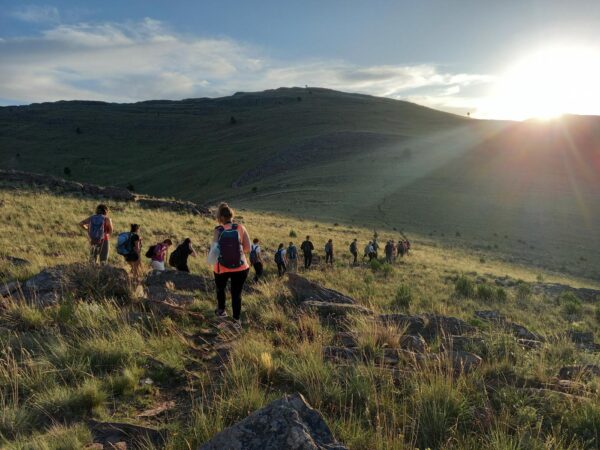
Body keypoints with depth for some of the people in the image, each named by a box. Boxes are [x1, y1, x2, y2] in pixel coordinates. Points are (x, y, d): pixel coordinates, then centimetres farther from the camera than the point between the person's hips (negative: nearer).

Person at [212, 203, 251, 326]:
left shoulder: (217, 231, -10)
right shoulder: (240, 228, -11)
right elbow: (247, 248, -9)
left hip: (221, 269, 1)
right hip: (240, 268, -1)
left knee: (220, 289, 29)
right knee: (237, 294, 13)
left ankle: (221, 310, 44)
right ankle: (237, 320, 17)